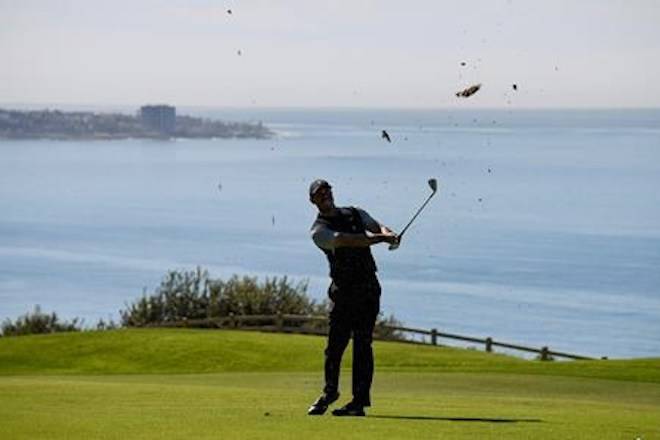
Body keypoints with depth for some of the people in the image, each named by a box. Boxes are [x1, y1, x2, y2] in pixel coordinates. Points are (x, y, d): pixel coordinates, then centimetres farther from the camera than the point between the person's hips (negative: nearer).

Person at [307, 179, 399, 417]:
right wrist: (379, 238, -28)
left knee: (362, 344, -4)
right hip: (342, 289, -2)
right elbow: (347, 240, -19)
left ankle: (360, 401, -5)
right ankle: (330, 392, 23)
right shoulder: (319, 230, -3)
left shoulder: (355, 214, 15)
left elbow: (377, 227, 7)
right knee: (335, 344, 0)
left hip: (368, 289, 2)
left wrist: (388, 233, -18)